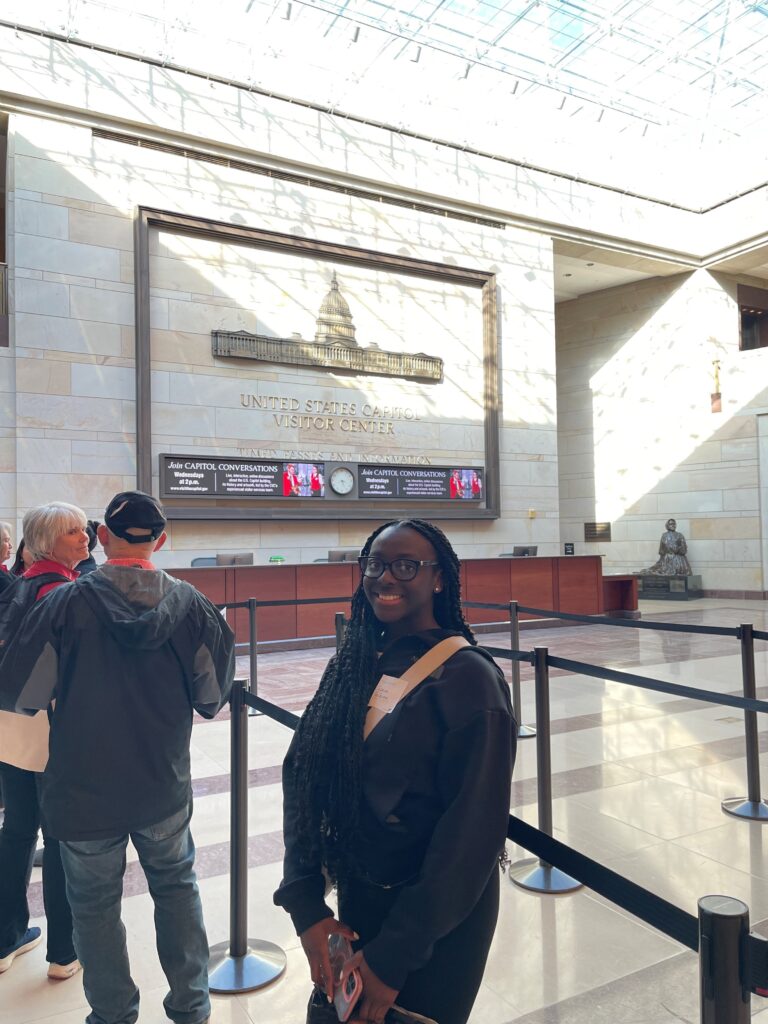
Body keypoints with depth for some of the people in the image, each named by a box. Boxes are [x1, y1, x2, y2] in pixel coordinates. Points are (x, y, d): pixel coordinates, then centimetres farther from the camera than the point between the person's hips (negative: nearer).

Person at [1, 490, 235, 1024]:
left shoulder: (67, 603, -17)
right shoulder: (190, 603, -11)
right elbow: (211, 697, -5)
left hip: (84, 791, -2)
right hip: (164, 788, 2)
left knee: (96, 904, 19)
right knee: (177, 887, 22)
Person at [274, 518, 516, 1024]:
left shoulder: (467, 676, -21)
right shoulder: (357, 663, -3)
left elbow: (473, 830, -20)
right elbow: (304, 781, -2)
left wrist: (395, 954, -16)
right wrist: (305, 904, -10)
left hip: (437, 917, -5)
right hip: (356, 897, 6)